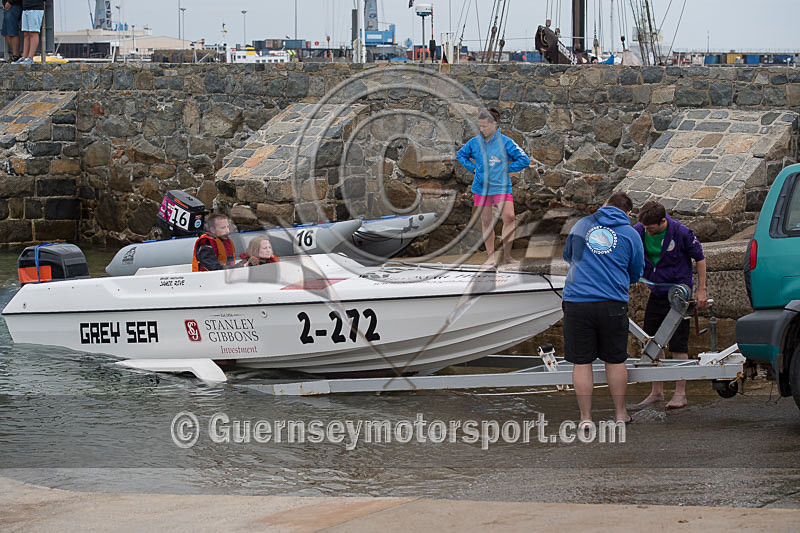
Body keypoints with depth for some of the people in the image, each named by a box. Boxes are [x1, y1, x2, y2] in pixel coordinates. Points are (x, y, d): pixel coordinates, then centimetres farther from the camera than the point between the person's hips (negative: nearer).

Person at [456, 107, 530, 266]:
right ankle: (491, 256, 12)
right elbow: (460, 155, 22)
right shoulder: (474, 142, 4)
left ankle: (507, 255, -9)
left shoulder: (505, 142, -5)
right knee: (486, 222, 5)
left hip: (501, 186, -3)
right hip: (481, 187, 3)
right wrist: (473, 168, 9)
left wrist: (506, 168, -5)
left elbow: (524, 160, -3)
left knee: (509, 217, -18)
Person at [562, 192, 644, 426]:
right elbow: (635, 274, 15)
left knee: (581, 362, 5)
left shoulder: (582, 224, 9)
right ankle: (620, 414, 23)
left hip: (576, 300, 0)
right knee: (615, 360, 13)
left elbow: (567, 256, 25)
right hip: (613, 304, 0)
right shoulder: (630, 234, 5)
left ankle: (585, 418, 7)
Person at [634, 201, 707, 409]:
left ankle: (680, 394, 3)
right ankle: (657, 392, 19)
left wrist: (701, 290, -5)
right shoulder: (639, 231, -6)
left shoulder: (681, 232, -17)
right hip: (656, 294, 5)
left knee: (678, 345, -3)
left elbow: (699, 258, -5)